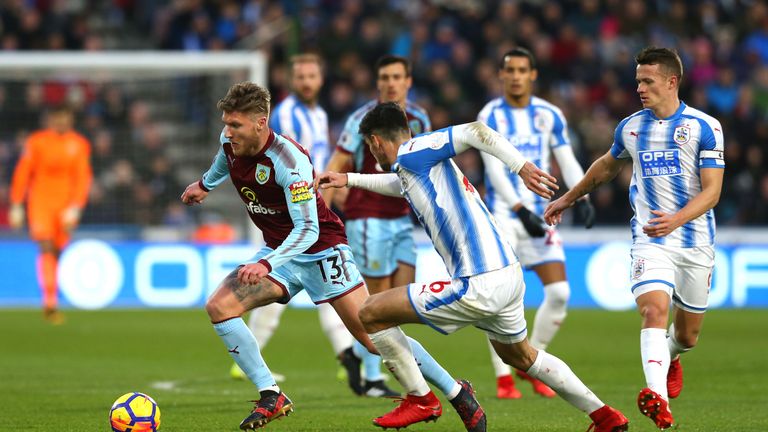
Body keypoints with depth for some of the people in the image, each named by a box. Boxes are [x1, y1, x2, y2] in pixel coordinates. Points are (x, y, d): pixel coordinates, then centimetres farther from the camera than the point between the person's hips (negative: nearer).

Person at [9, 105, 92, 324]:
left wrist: (75, 207, -9)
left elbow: (83, 178, 2)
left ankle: (49, 303, 17)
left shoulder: (79, 144, 4)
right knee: (46, 248, -17)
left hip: (66, 205, 2)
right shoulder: (37, 141, 0)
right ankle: (50, 302, -24)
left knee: (56, 251, 4)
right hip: (40, 202, -2)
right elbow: (22, 174, 3)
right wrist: (16, 206, 1)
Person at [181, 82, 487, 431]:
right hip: (279, 250, 7)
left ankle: (457, 392, 6)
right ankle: (271, 398, -8)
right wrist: (205, 184, 40)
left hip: (321, 249, -7)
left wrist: (266, 265, -44)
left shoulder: (289, 160, -29)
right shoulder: (230, 142, -7)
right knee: (218, 307, -13)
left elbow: (307, 230, -31)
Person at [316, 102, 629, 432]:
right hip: (509, 276, 10)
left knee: (372, 314, -1)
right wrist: (349, 179, 47)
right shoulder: (417, 163, 19)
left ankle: (420, 400, 11)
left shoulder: (410, 153, -7)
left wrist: (521, 166, -27)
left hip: (479, 287, -10)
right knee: (520, 356, 33)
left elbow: (473, 131, -19)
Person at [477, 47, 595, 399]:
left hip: (539, 214, 4)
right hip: (502, 215, -4)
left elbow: (567, 162, 6)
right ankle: (503, 377, -1)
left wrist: (582, 199, -12)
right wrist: (522, 211, -23)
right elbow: (495, 169, -13)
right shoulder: (490, 116, -4)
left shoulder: (549, 115, 6)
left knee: (559, 292, -6)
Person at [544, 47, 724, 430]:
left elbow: (711, 191, -12)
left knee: (687, 333, 12)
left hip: (696, 242, -1)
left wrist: (676, 219, -29)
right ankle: (659, 401, -40)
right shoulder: (630, 127, 5)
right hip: (650, 240, 1)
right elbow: (607, 166, 25)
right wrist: (567, 199, 33)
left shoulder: (704, 127, -7)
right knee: (654, 310, -25)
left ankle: (670, 356, 51)